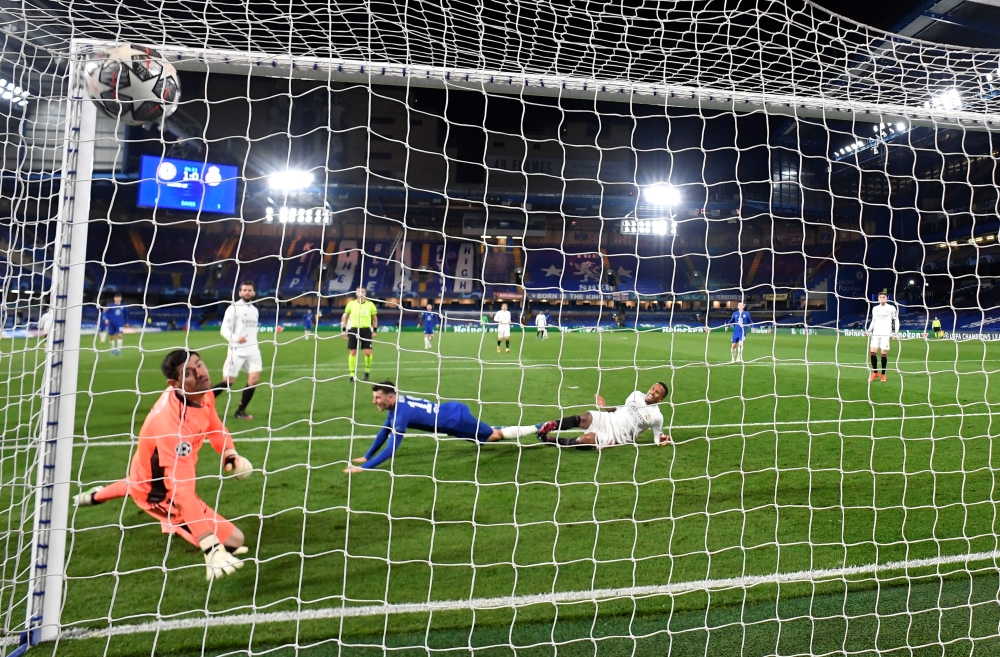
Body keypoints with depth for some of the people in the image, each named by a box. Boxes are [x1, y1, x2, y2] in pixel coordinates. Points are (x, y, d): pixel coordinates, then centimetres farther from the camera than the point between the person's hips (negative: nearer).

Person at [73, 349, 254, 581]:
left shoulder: (203, 391, -18)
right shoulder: (170, 423, -42)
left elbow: (213, 426, 5)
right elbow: (182, 492, -45)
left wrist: (230, 455, -13)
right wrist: (210, 547, -49)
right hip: (159, 491, -8)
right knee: (233, 539, -19)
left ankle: (95, 495, 75)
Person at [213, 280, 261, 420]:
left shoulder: (255, 310, 15)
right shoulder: (233, 308, -6)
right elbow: (224, 329, -12)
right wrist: (236, 338, -29)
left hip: (253, 350, 6)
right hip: (237, 350, -5)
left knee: (254, 380, -6)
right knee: (227, 382, -5)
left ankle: (240, 411, 5)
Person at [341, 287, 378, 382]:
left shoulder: (370, 304, 1)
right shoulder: (351, 303, 2)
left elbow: (375, 318, 12)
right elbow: (345, 317, 11)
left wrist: (375, 330, 6)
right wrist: (344, 330, 6)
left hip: (366, 330, 0)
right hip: (354, 329, 0)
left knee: (368, 352, -7)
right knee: (352, 352, 0)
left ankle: (367, 371, 17)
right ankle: (352, 375, 8)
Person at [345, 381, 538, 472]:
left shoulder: (401, 412, -28)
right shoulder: (397, 404, -2)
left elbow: (391, 449, -32)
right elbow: (384, 433, 12)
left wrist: (364, 467, -30)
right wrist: (366, 457, 13)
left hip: (456, 418, -8)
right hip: (453, 412, 8)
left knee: (497, 435, 8)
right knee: (491, 434, 23)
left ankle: (540, 428, 23)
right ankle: (540, 428, 36)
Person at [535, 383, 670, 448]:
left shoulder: (656, 416, -5)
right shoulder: (636, 395, 8)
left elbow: (658, 439, 4)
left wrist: (662, 439, -19)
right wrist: (605, 406, 2)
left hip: (615, 436, -4)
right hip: (607, 420, 5)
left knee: (584, 439, -29)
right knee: (582, 418, -28)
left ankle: (551, 440, -13)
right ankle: (551, 426, -22)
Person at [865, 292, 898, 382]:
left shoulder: (891, 308, 1)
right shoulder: (875, 309, 12)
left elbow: (896, 321, 3)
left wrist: (895, 333, -5)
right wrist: (868, 331, 7)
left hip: (886, 334, -4)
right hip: (876, 333, 4)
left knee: (884, 353, -5)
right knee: (872, 352, -5)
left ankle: (883, 374, 8)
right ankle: (875, 372, 8)